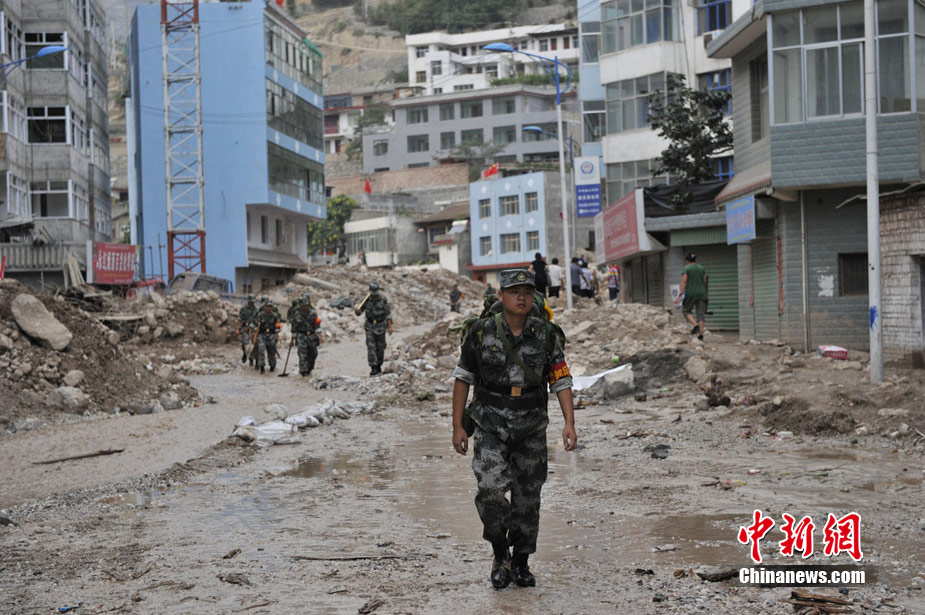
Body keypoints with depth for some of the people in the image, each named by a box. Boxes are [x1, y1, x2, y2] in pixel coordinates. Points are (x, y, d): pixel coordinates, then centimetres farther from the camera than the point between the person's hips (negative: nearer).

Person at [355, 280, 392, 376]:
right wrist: (356, 310, -27)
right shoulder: (366, 300, -6)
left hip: (380, 326, -1)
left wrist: (390, 326, -11)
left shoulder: (383, 299, -11)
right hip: (370, 326, 1)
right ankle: (373, 368, -12)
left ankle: (378, 366, 25)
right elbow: (359, 312, -2)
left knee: (380, 347, 8)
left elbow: (388, 313, -7)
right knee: (371, 347, -9)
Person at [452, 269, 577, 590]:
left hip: (531, 425, 2)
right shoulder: (481, 332, -6)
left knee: (527, 497, 7)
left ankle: (521, 563, 24)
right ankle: (500, 556, 5)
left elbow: (561, 381, -1)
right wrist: (458, 427, -1)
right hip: (490, 422, -1)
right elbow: (463, 378, 1)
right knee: (491, 490, -16)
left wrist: (569, 422, -13)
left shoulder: (546, 335, -3)